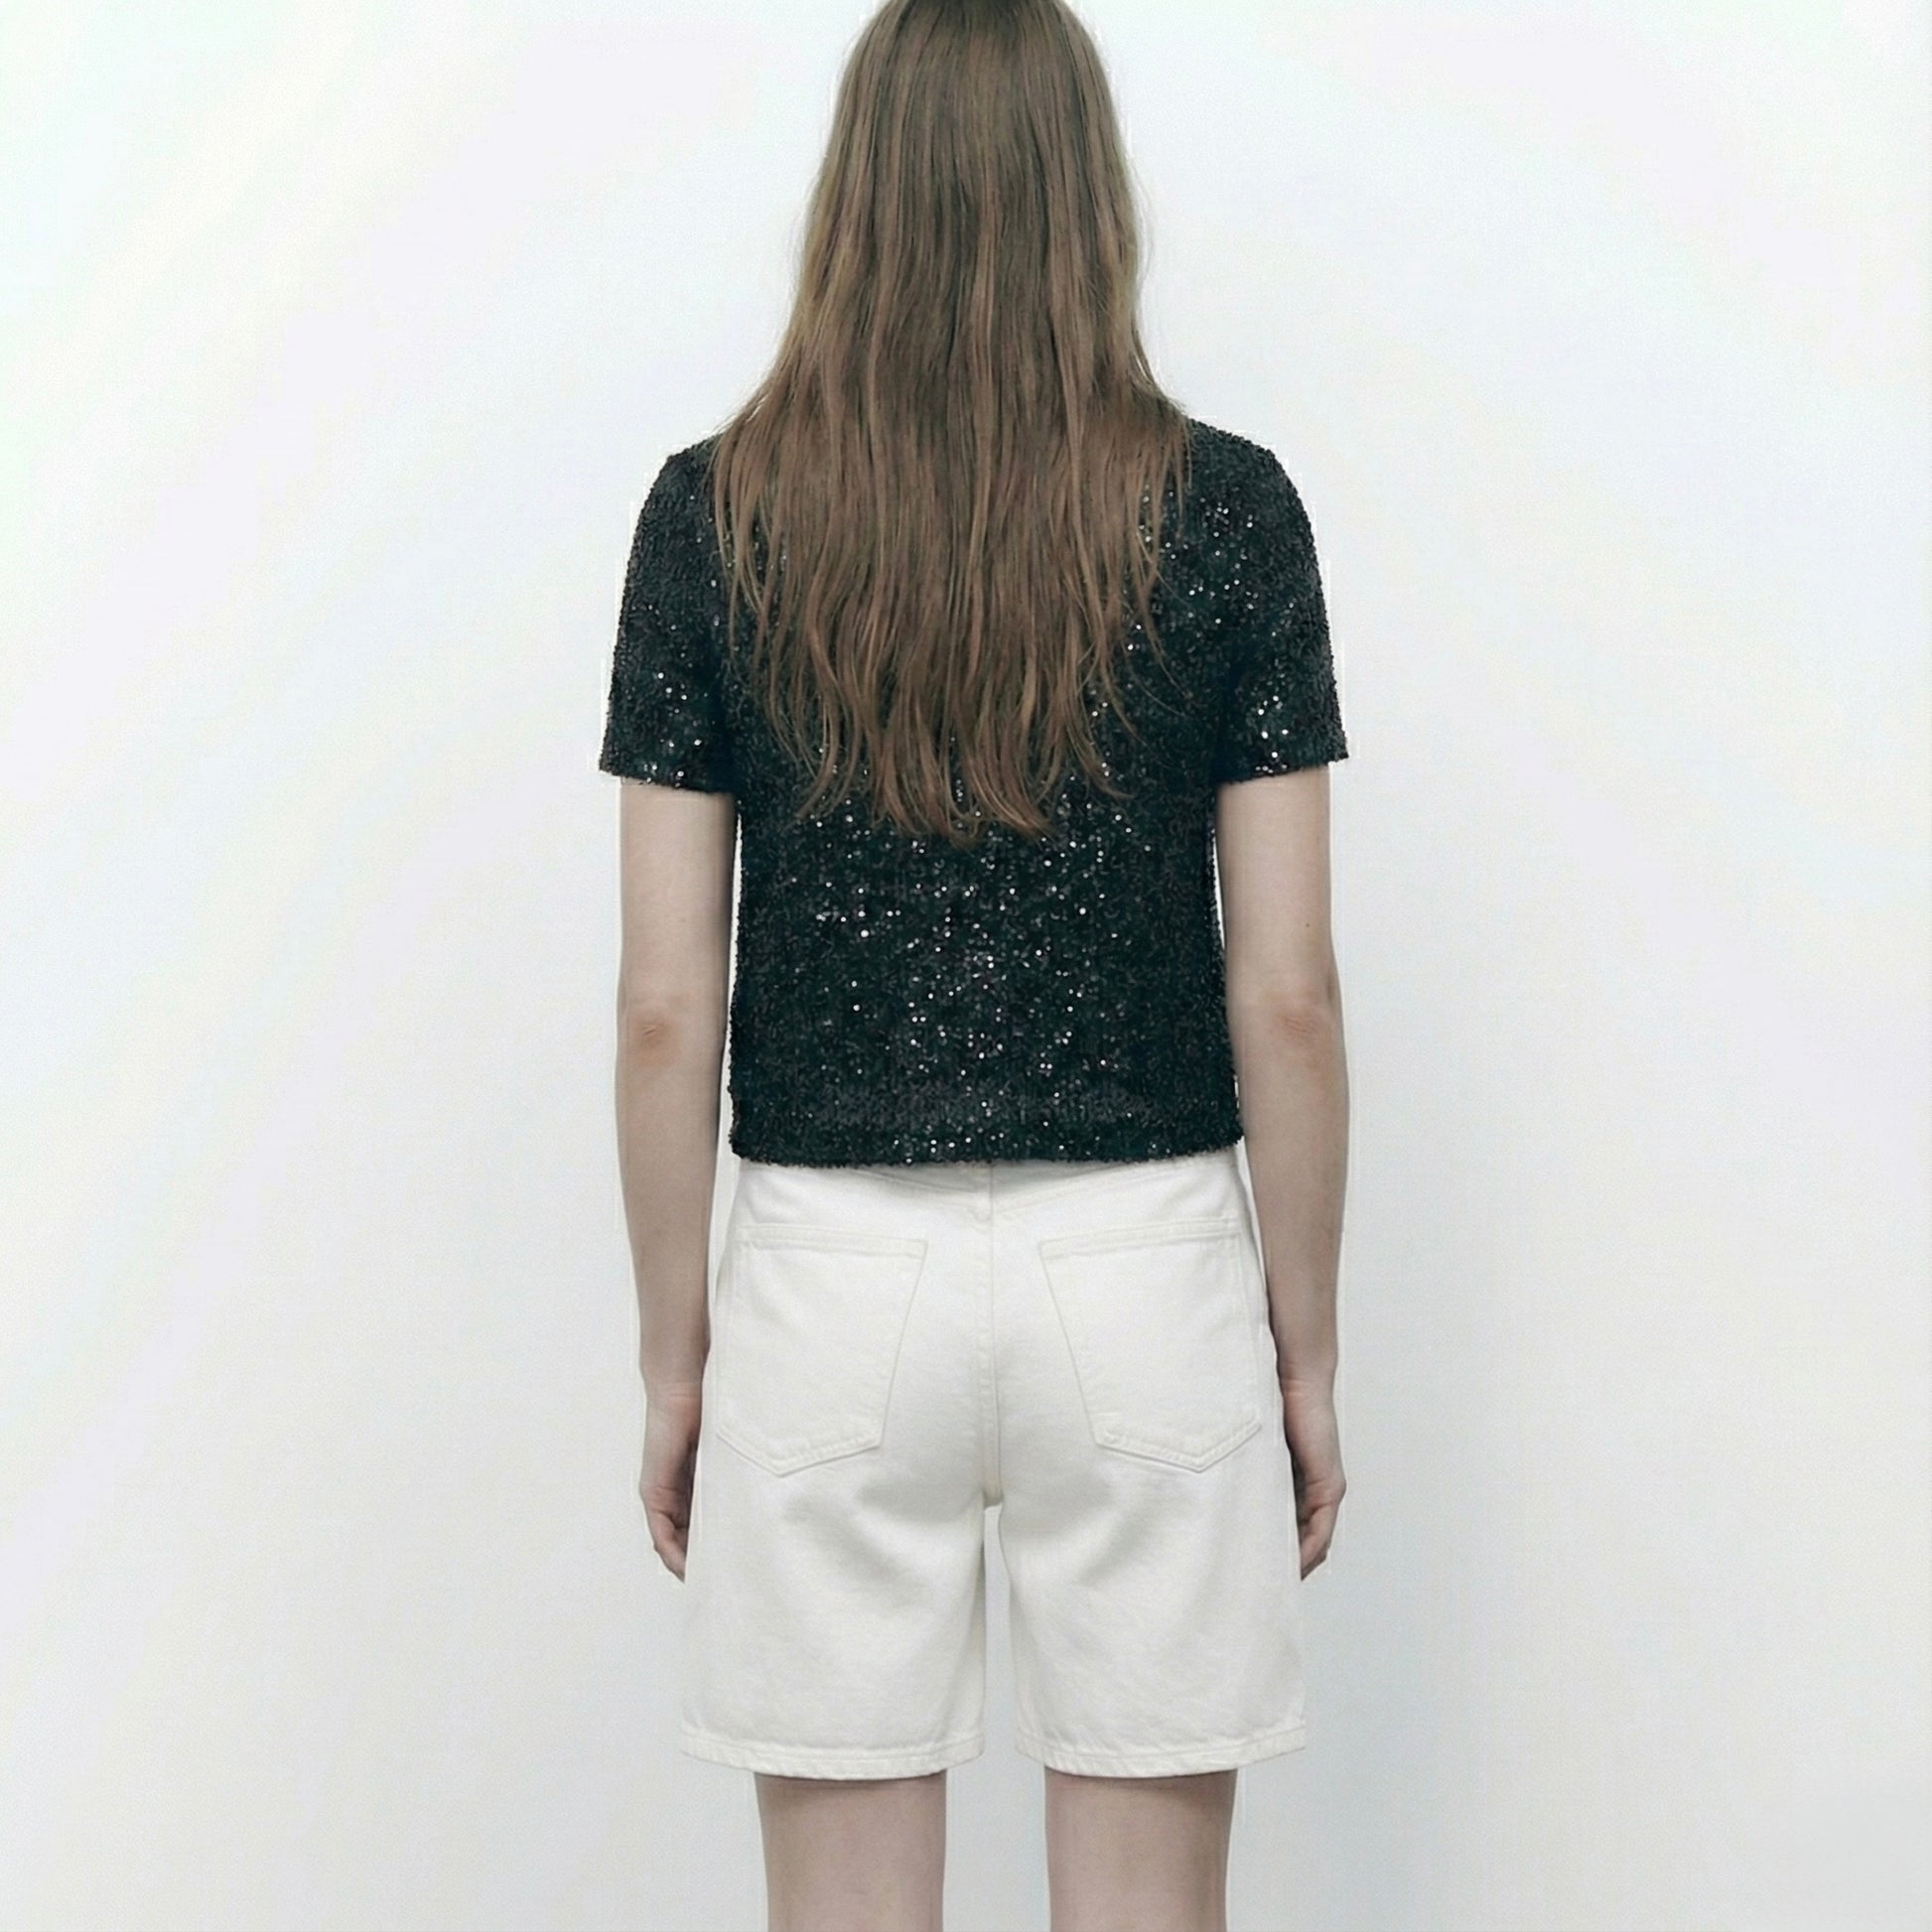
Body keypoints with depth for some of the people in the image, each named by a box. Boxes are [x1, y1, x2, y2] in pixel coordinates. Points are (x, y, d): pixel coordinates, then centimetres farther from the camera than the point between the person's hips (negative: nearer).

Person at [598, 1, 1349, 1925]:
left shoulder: (714, 516, -4)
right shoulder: (1224, 511, -5)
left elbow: (666, 1005, -3)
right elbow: (1286, 993, -5)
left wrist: (674, 1352, 8)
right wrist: (1307, 1349, 6)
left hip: (833, 1270, 0)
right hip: (1144, 1269, 0)